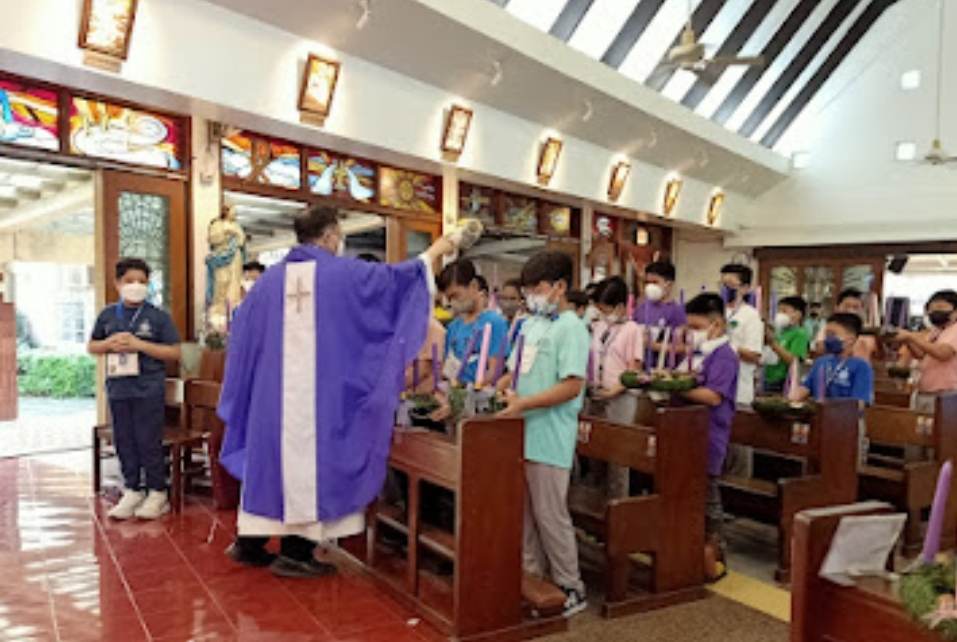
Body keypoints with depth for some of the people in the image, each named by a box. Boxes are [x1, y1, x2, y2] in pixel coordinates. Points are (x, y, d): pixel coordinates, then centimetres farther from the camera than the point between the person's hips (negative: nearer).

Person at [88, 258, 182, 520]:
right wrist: (110, 343, -5)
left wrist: (139, 344, -16)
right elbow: (91, 347, 17)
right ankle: (132, 490, 25)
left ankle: (157, 493, 14)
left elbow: (174, 352, -7)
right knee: (124, 441, 11)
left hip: (149, 389, -4)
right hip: (118, 388, 4)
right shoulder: (107, 315, 8)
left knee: (149, 441, 1)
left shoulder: (158, 316, -4)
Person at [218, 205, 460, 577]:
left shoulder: (271, 277, 8)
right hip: (319, 392, -5)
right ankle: (295, 553, 12)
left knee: (272, 456, 15)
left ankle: (249, 542, 25)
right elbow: (396, 277, 3)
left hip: (274, 391, 5)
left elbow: (244, 335, 13)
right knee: (311, 460, 4)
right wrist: (434, 252, 17)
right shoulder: (344, 273, -5)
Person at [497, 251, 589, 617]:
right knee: (526, 512, 16)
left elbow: (572, 386, -20)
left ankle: (570, 590, 18)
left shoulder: (570, 327, -11)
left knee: (550, 515, 2)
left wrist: (524, 403, -23)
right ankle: (532, 577, 31)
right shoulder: (529, 325, 13)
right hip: (521, 433, 8)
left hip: (549, 439, -8)